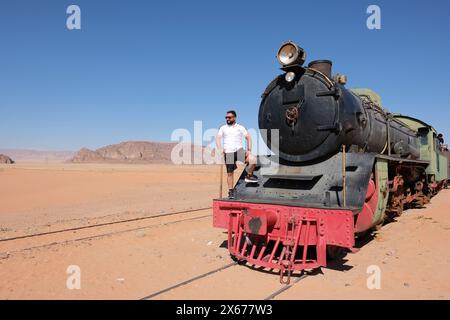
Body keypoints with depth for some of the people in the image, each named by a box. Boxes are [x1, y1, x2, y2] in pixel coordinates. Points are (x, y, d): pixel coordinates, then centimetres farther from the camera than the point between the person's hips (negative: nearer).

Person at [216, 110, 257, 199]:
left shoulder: (240, 128, 10)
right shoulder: (223, 128, 11)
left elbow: (248, 137, 8)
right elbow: (218, 138, 5)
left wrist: (249, 149, -3)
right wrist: (220, 149, -11)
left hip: (239, 151, 0)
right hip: (228, 153, 0)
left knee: (253, 159, -25)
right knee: (230, 173, 1)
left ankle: (249, 175, -2)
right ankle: (231, 192, 12)